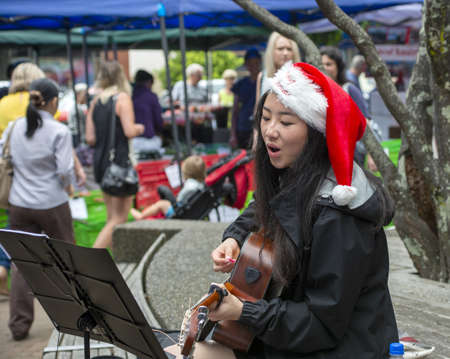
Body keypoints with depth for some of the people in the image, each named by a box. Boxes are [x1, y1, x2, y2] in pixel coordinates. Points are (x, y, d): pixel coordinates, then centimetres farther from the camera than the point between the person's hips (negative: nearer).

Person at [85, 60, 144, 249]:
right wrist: (139, 128, 3)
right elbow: (129, 131, -18)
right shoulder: (122, 98, -9)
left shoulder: (95, 102, 8)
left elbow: (90, 138, 5)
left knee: (112, 217, 16)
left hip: (100, 162, 7)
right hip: (119, 161, -7)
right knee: (119, 219, -3)